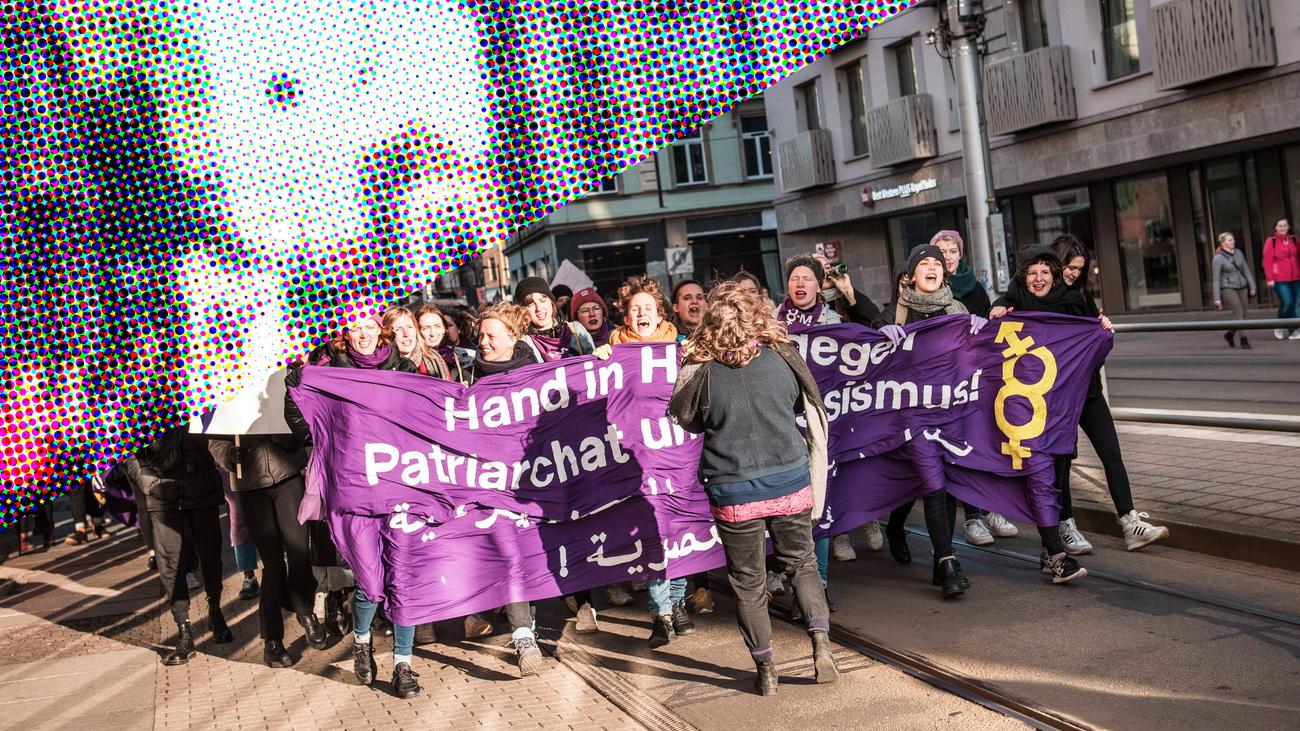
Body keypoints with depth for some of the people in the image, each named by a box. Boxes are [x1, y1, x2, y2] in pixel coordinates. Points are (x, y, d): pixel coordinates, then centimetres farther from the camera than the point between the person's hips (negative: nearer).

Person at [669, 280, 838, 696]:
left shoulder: (701, 370, -12)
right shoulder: (782, 357, -5)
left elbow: (685, 419, 5)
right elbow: (813, 415, 6)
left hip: (734, 492, -2)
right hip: (791, 482, 2)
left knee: (748, 583, 13)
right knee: (802, 563, 21)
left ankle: (766, 670, 21)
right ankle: (821, 644, 8)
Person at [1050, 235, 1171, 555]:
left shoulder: (1081, 294, 14)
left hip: (1087, 385, 6)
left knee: (1111, 452, -1)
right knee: (1061, 459, 2)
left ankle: (1131, 525, -2)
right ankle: (1066, 526, 13)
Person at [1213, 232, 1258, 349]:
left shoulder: (1238, 253, 5)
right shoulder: (1218, 258, -11)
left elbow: (1246, 270, 9)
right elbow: (1216, 279, -10)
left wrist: (1252, 287, 3)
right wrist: (1217, 298, -12)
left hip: (1241, 288, 6)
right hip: (1228, 288, -6)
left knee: (1242, 315, 7)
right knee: (1239, 313, -15)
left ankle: (1230, 334, 30)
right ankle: (1243, 340, -7)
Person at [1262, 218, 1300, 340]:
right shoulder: (1271, 241, -4)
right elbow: (1267, 261, -8)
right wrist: (1269, 278, -12)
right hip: (1280, 279, -5)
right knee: (1287, 302, -14)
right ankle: (1280, 327, 10)